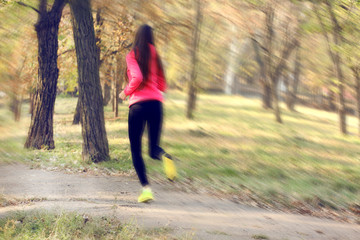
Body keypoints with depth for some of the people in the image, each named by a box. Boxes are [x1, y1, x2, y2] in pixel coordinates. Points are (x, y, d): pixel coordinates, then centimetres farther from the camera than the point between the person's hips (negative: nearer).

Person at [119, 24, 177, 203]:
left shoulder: (132, 55, 0)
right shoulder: (155, 56, 14)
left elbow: (137, 77, -15)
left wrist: (126, 92, 1)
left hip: (138, 103, -4)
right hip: (156, 102, 4)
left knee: (135, 149, 6)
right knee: (153, 148, 13)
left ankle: (146, 188, -6)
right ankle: (164, 156, -24)